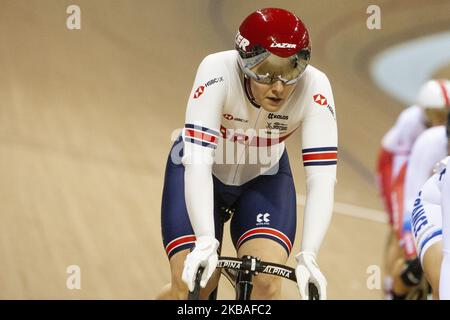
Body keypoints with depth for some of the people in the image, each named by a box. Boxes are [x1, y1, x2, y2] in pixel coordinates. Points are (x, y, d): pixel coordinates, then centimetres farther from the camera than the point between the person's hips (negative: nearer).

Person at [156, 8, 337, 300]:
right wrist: (205, 242, -53)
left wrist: (307, 257, -46)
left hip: (264, 179, 1)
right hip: (199, 173, -1)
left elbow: (322, 177, -34)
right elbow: (197, 161, -41)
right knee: (190, 288, -15)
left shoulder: (314, 87, -30)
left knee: (266, 283, -22)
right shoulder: (218, 71, -35)